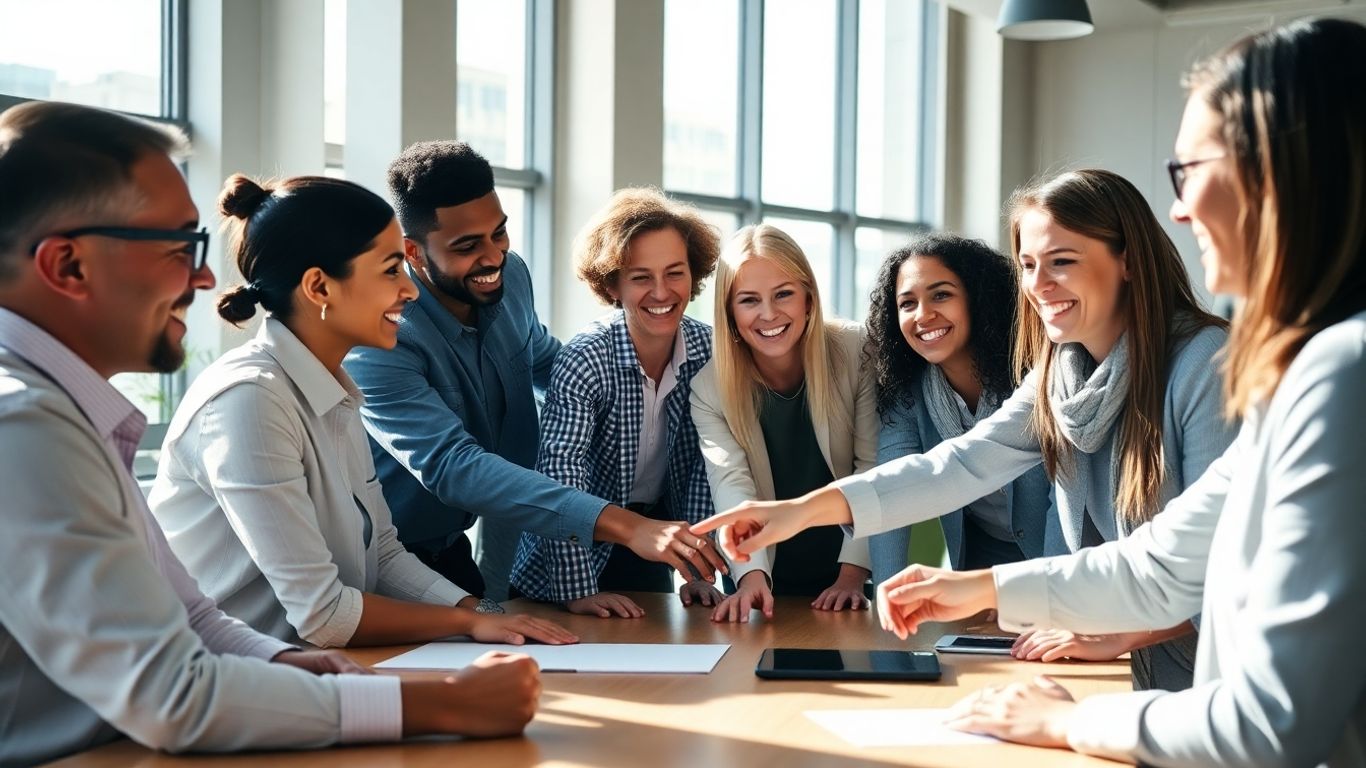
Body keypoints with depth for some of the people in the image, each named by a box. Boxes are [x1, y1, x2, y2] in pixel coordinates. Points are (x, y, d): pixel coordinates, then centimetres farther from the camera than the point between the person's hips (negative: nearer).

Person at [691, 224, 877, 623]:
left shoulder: (857, 353, -9)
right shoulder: (710, 388, -8)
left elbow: (873, 470, -8)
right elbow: (731, 486, -19)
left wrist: (853, 572, -16)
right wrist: (752, 575, -35)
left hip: (845, 580, 0)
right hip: (768, 584, 0)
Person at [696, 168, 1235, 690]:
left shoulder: (1203, 362, -14)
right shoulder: (1057, 372, 8)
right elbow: (964, 465, -3)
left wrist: (1119, 637, -25)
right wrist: (807, 509, -12)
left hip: (1202, 675, -5)